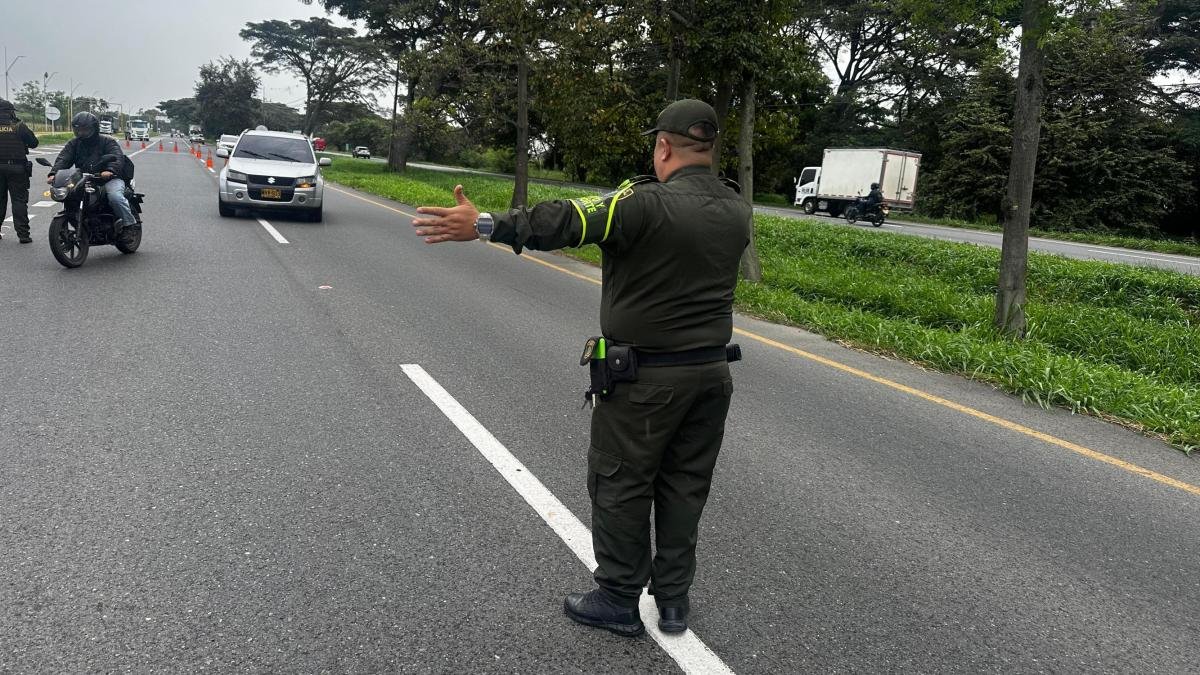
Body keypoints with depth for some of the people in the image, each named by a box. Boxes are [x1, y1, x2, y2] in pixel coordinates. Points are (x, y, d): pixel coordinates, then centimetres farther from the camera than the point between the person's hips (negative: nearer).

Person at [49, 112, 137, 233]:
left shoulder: (108, 142, 4)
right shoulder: (73, 144, 17)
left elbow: (117, 157, -15)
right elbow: (63, 159, 2)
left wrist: (110, 170, -38)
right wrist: (54, 173, -19)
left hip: (109, 179, -5)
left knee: (115, 196, -36)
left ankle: (130, 224, -20)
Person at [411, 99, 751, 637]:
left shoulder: (650, 203, -18)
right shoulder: (736, 210, 4)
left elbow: (570, 221, -28)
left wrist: (484, 226, -30)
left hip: (645, 379, -6)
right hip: (712, 372, 7)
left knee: (619, 485, 8)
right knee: (684, 487, 15)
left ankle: (618, 600, 20)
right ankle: (673, 599, 27)